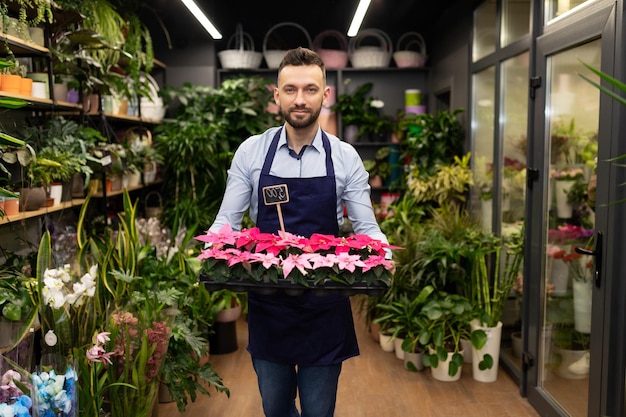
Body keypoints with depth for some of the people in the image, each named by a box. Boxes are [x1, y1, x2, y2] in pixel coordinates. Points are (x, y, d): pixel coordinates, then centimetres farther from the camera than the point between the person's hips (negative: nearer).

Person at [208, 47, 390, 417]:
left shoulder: (346, 158, -3)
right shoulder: (251, 152, -2)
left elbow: (366, 228, -1)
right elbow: (227, 220, 1)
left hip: (325, 306, -1)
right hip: (267, 303, 1)